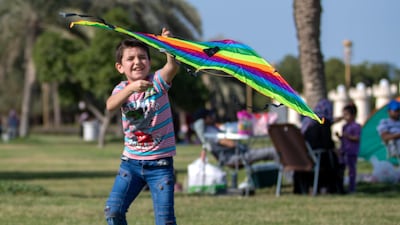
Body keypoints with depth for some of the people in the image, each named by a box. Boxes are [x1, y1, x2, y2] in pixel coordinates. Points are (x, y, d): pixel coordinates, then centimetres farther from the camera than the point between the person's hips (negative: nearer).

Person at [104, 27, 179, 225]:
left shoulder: (157, 82, -6)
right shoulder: (122, 89, 0)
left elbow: (173, 67, -28)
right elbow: (110, 105, -24)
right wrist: (131, 88, -42)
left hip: (160, 163, -3)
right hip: (131, 162, 3)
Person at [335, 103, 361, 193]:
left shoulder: (356, 126, -9)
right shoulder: (344, 126, 15)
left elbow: (357, 138, -16)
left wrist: (348, 136, -25)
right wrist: (339, 136, 1)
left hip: (352, 151, -8)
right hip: (343, 151, 8)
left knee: (351, 169, -2)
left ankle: (351, 188, 4)